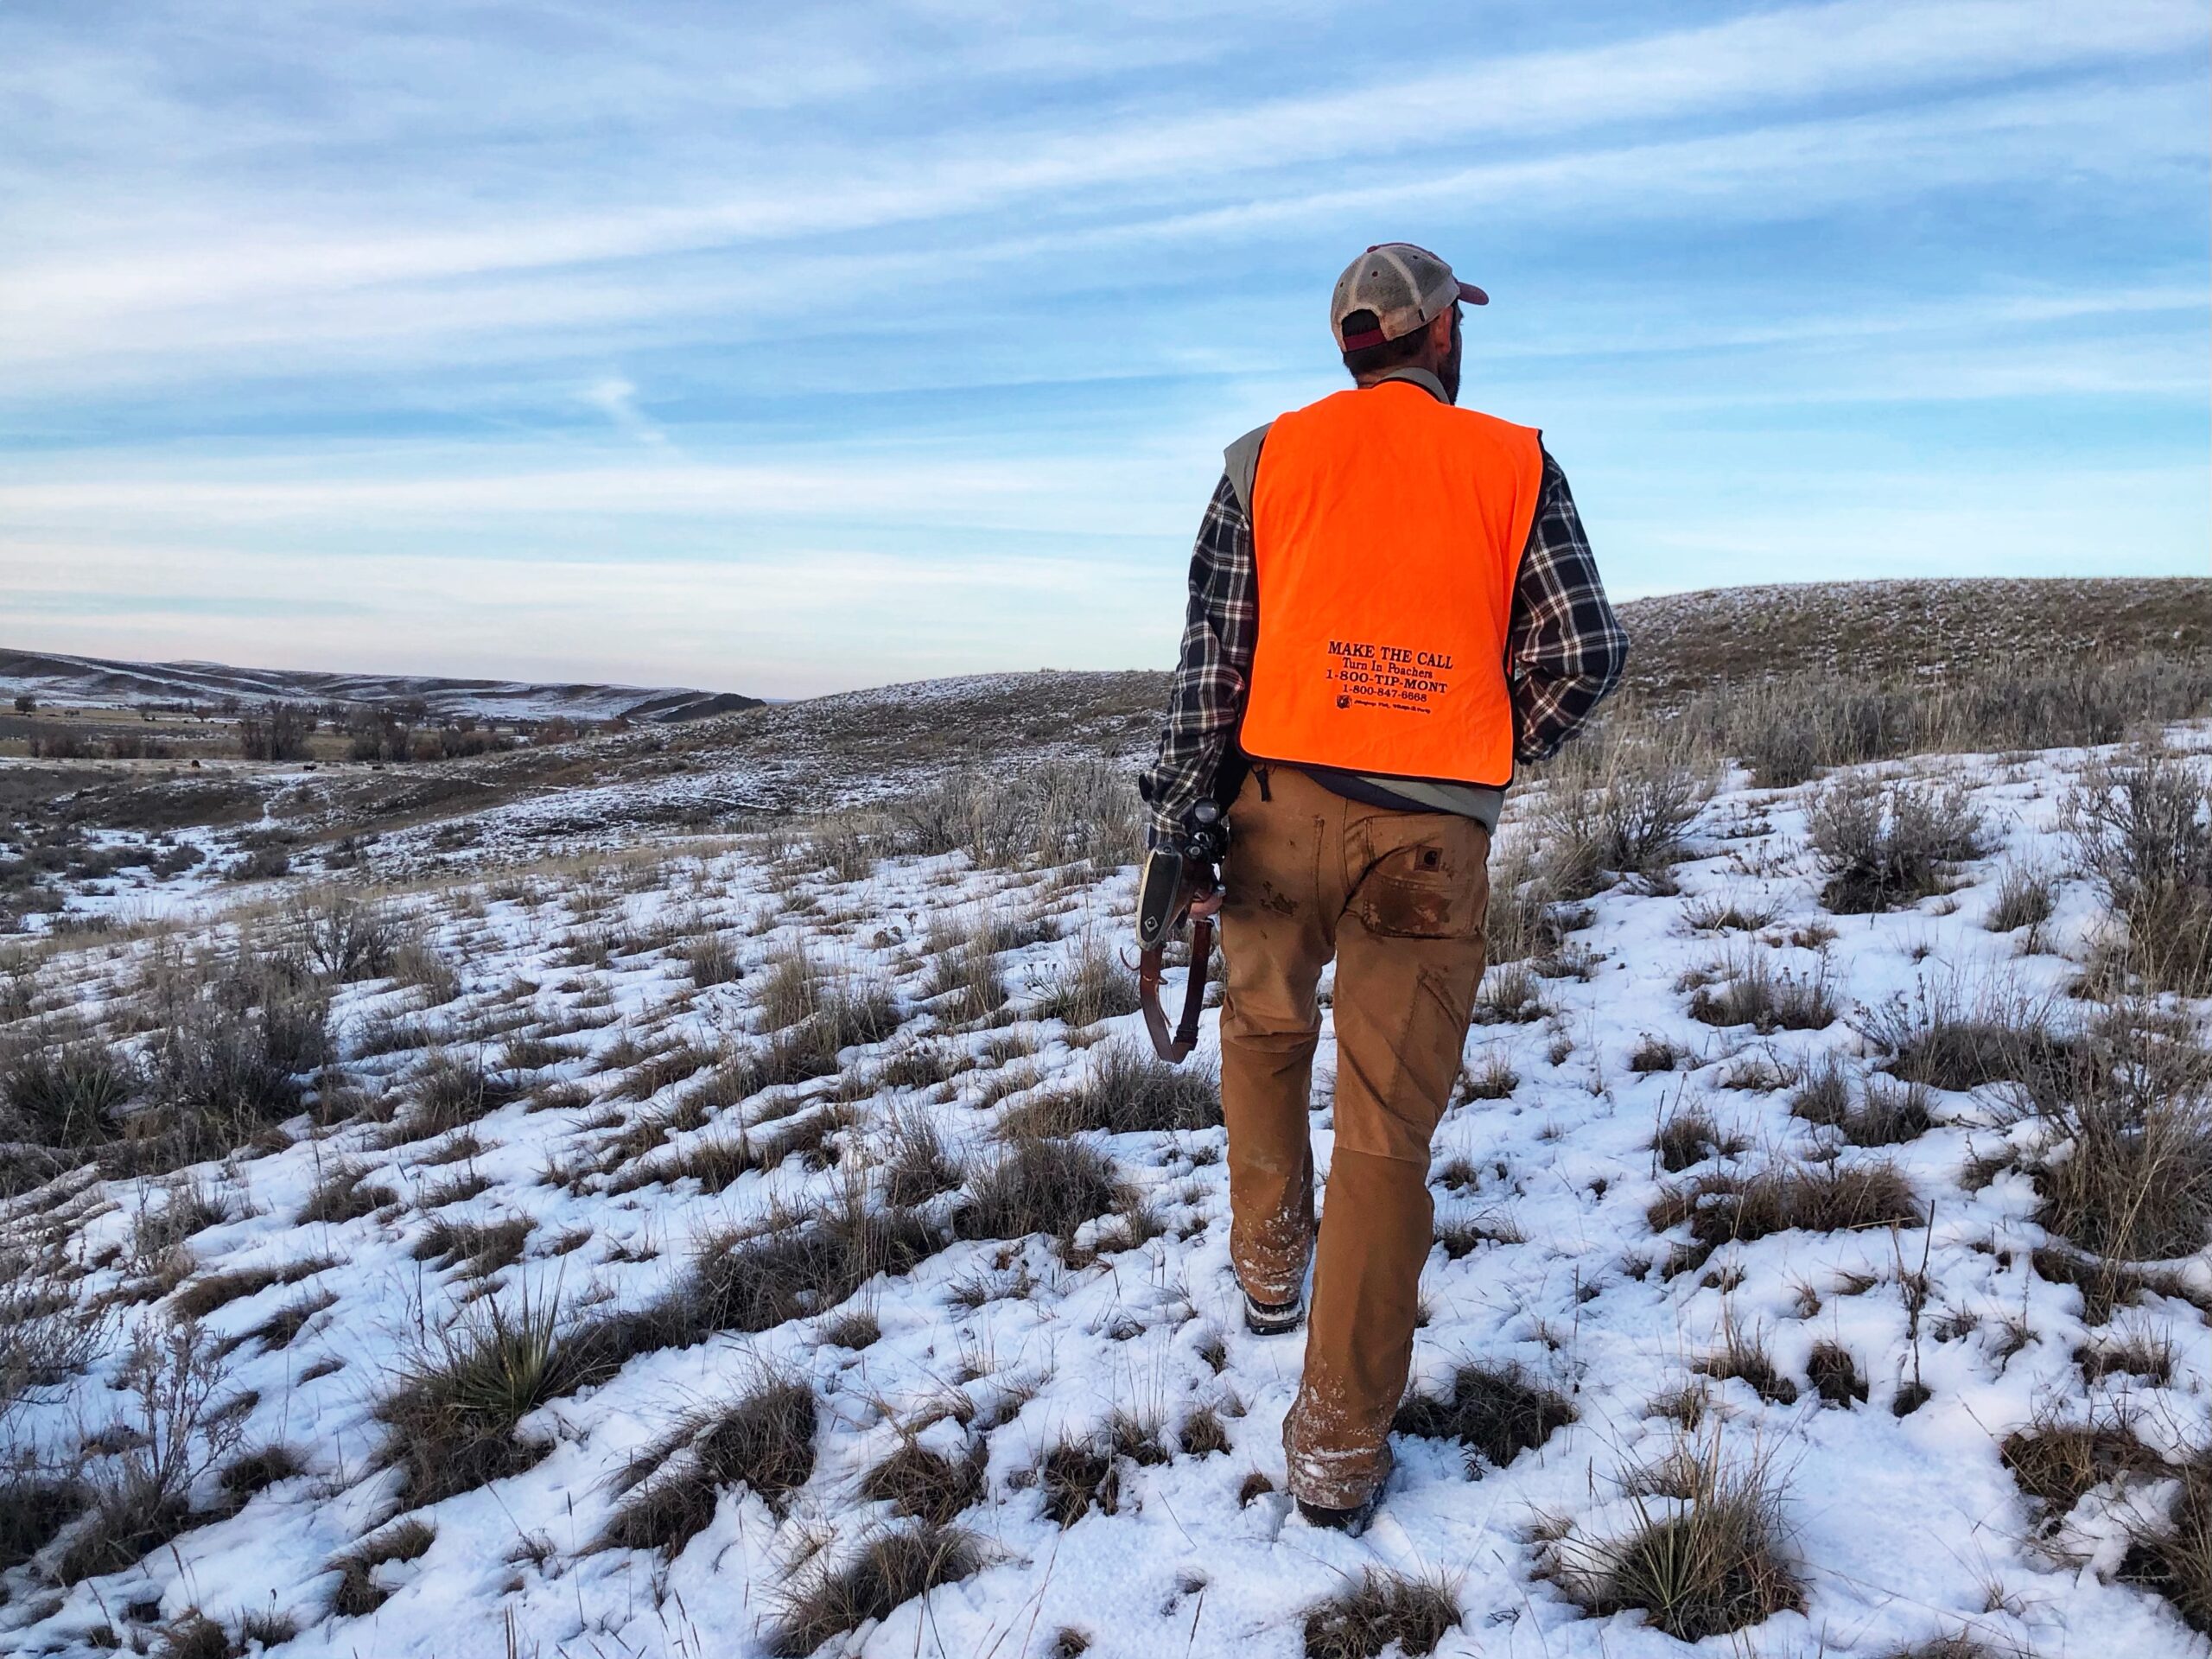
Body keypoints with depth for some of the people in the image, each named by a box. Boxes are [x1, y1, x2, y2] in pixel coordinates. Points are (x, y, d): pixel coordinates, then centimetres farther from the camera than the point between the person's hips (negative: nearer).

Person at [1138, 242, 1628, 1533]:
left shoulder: (1267, 457, 6)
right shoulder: (1516, 464, 5)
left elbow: (1213, 649, 0)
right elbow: (1588, 651, 1)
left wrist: (1178, 811, 3)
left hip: (1281, 802, 2)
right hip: (1431, 837, -1)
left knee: (1266, 1029, 28)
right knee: (1389, 1124, 3)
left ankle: (1270, 1265, 41)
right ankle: (1341, 1446, 8)